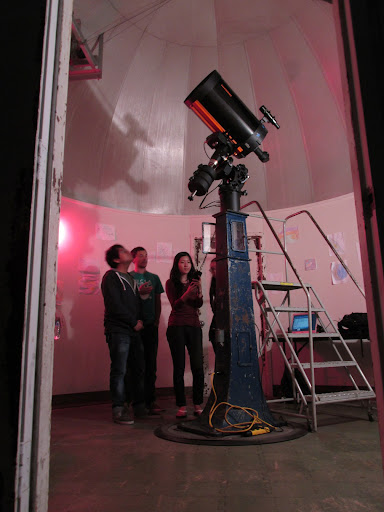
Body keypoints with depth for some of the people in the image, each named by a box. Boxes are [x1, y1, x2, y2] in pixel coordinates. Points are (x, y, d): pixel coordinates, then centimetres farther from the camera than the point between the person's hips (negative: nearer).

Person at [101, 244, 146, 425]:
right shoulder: (111, 277, -3)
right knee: (119, 371, -5)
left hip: (134, 330, 7)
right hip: (118, 330, -7)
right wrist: (134, 322, -7)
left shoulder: (130, 278, 21)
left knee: (140, 368, 8)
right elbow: (115, 306, -12)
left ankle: (139, 406, 20)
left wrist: (139, 320, 4)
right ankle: (119, 409, 4)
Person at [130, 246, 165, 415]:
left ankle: (149, 400, 11)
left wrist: (156, 322, 7)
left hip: (150, 325, 3)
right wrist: (139, 292, -14)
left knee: (150, 363, 4)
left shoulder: (154, 278, 16)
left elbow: (158, 302, 16)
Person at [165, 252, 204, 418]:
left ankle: (198, 404, 5)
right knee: (179, 367, -2)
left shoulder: (194, 282, 15)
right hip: (176, 326, -3)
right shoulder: (171, 283, 4)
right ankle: (181, 406, 4)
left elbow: (199, 305, 3)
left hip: (194, 325, 3)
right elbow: (175, 305, -8)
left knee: (198, 366, -4)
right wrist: (187, 293, -23)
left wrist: (199, 292, -16)